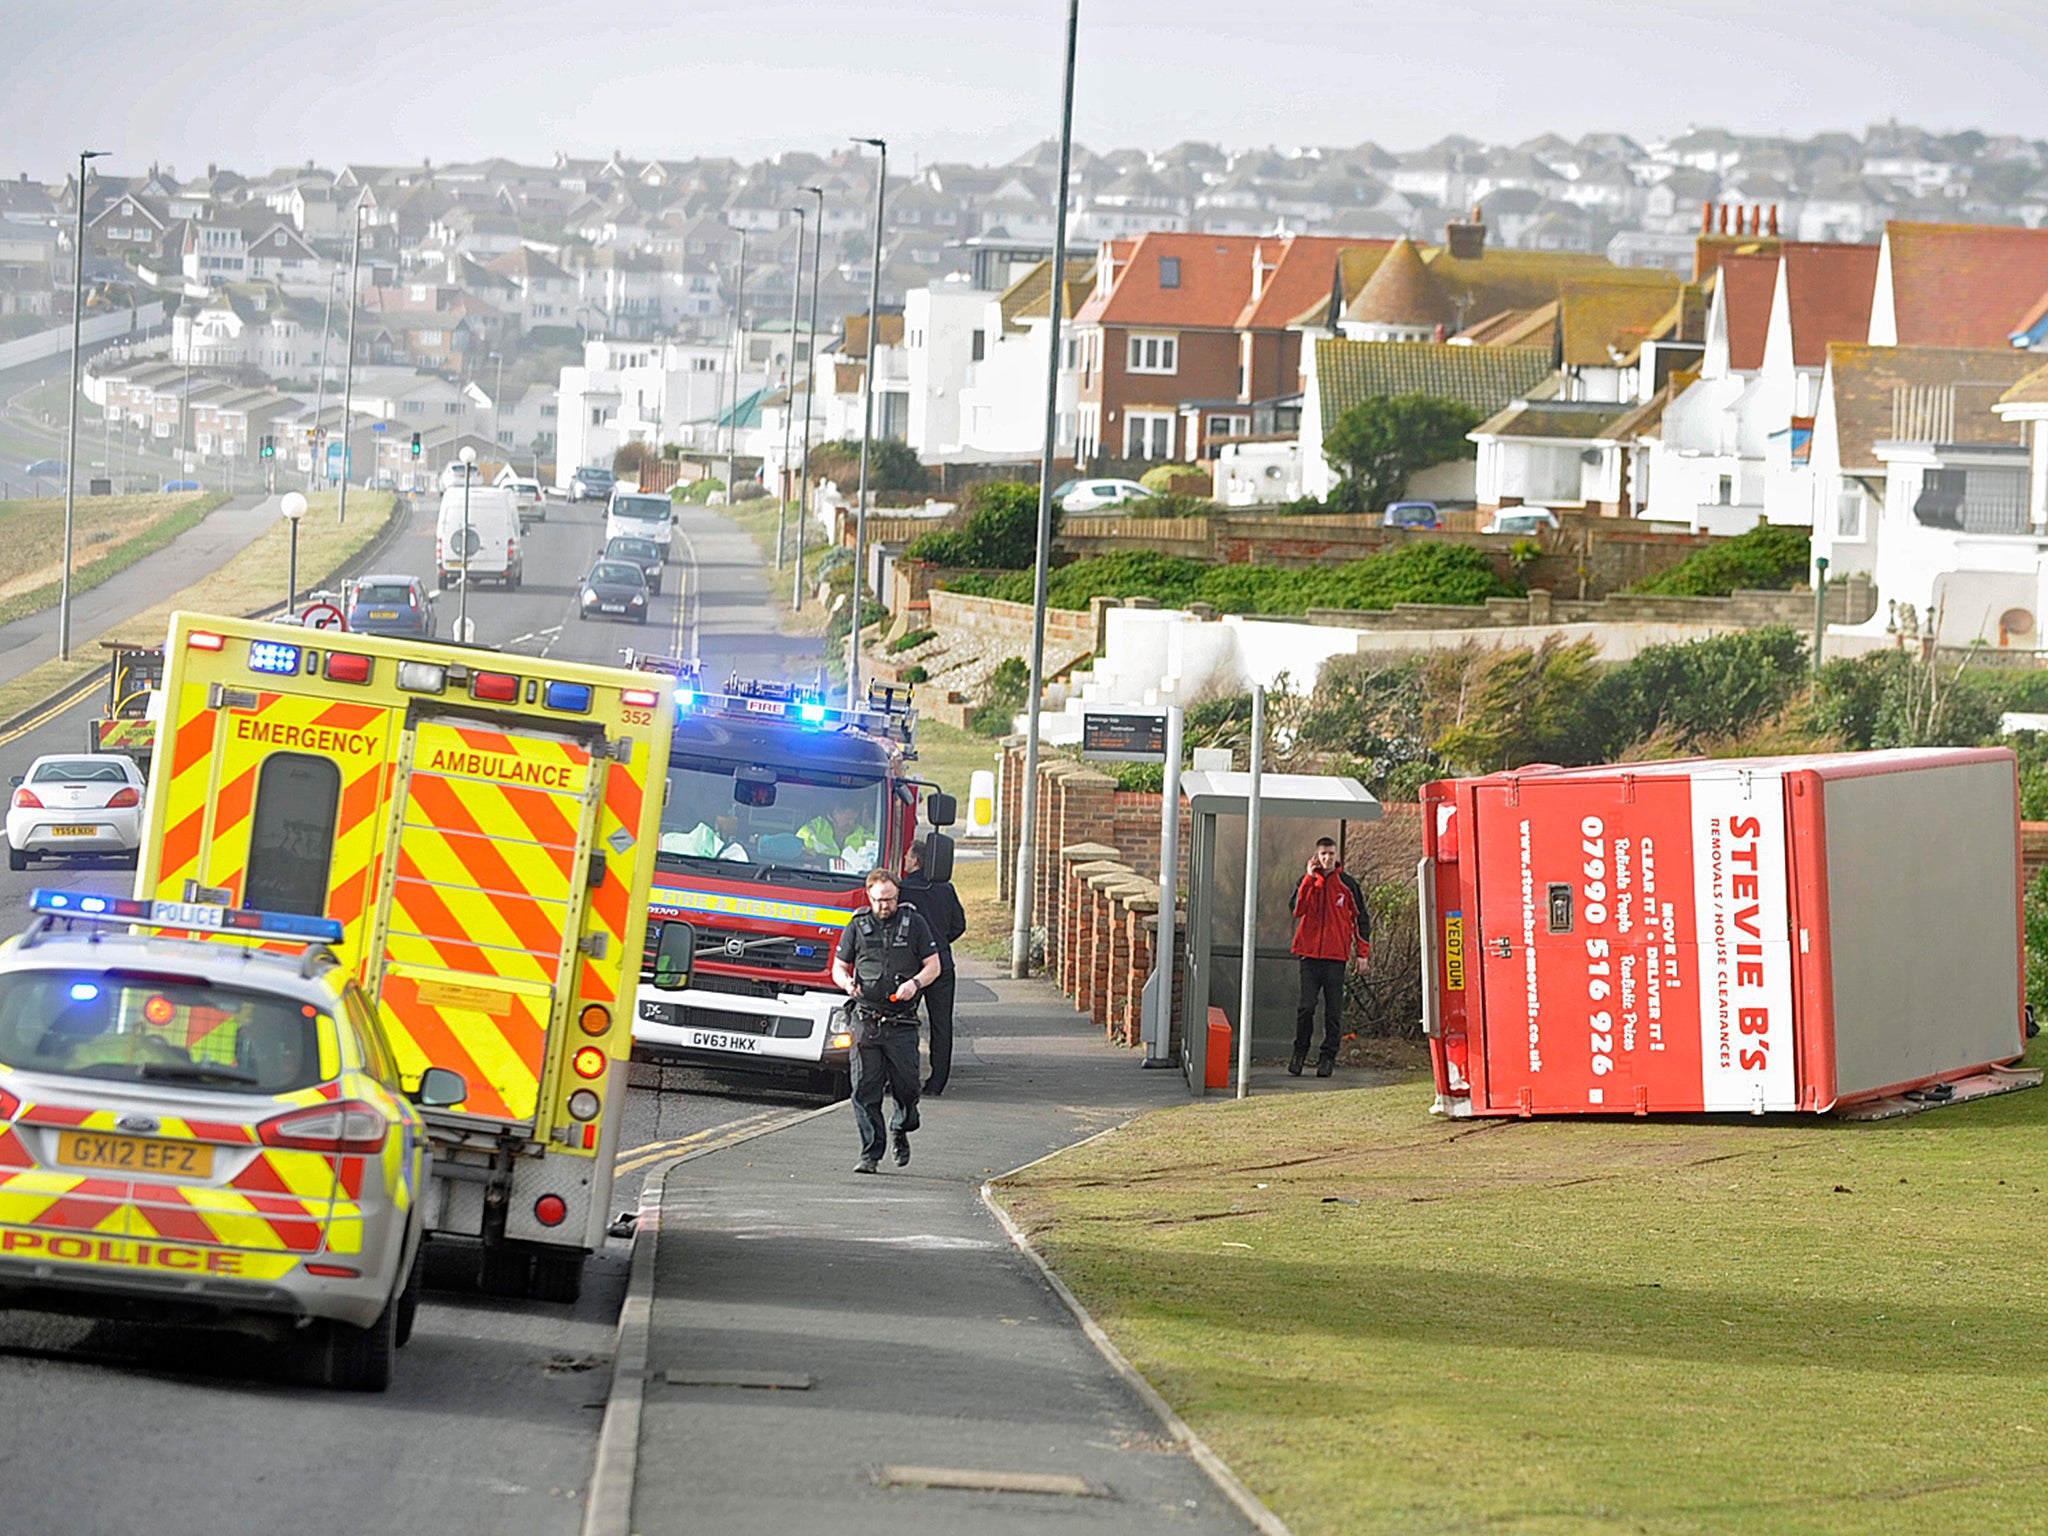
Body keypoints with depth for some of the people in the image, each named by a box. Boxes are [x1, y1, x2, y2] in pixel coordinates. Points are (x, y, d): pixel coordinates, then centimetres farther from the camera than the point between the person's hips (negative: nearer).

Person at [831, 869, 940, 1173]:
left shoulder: (914, 924, 7)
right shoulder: (857, 927, 9)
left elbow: (933, 966, 7)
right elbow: (838, 967, 15)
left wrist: (915, 983, -14)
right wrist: (846, 982, -9)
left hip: (902, 1023, -1)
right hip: (866, 1019, 1)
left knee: (905, 1086, 0)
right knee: (865, 1090, -5)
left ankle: (901, 1130, 30)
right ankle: (870, 1153, 0)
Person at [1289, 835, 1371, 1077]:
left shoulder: (1347, 884, 5)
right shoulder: (1308, 881, 7)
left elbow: (1361, 918, 10)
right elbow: (1296, 909, -10)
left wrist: (1363, 952, 5)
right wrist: (1310, 878, -12)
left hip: (1336, 956, 0)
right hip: (1310, 953, 0)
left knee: (1333, 1010, 1)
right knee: (1306, 1006, -5)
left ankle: (1328, 1056, 7)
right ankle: (1300, 1051, 9)